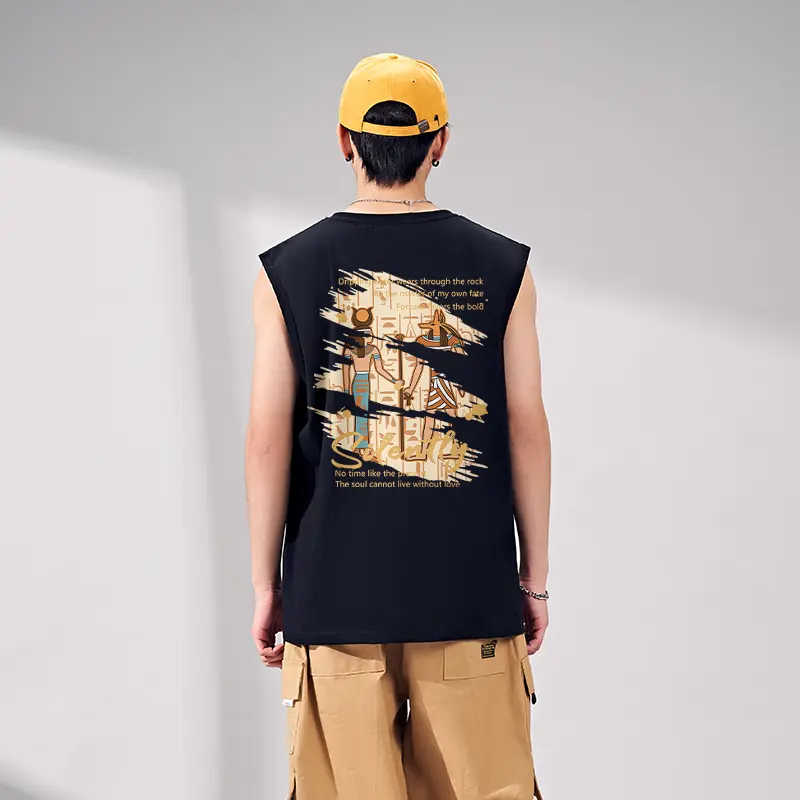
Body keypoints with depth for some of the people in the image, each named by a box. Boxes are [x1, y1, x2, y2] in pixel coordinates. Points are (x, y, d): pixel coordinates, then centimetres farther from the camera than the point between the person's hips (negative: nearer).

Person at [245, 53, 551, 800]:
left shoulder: (288, 270, -2)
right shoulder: (501, 266, 0)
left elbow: (268, 440, -3)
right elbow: (526, 430, 0)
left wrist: (265, 585, 5)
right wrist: (535, 577, 8)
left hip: (333, 592, 0)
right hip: (471, 590, 0)